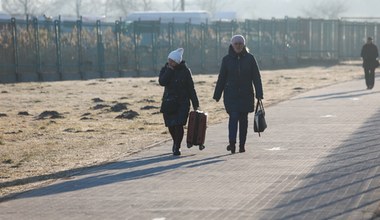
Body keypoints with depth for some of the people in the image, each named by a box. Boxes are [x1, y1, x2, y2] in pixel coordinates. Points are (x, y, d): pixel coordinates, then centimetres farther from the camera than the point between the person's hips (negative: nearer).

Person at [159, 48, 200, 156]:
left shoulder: (185, 71, -4)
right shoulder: (165, 69, 3)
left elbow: (191, 88, -1)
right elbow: (162, 82, -15)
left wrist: (195, 104, -2)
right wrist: (169, 70, -16)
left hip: (182, 102, -3)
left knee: (179, 125, -12)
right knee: (171, 126, 6)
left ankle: (177, 147, 0)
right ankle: (176, 142, 33)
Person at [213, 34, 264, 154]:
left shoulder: (250, 58, 1)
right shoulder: (227, 59, 2)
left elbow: (256, 77, 1)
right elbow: (221, 78, 6)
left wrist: (259, 94, -7)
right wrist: (217, 95, 4)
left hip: (246, 94, 1)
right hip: (231, 94, -1)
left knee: (243, 119, 7)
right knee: (233, 116, -14)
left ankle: (242, 145, 15)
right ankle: (232, 143, -21)